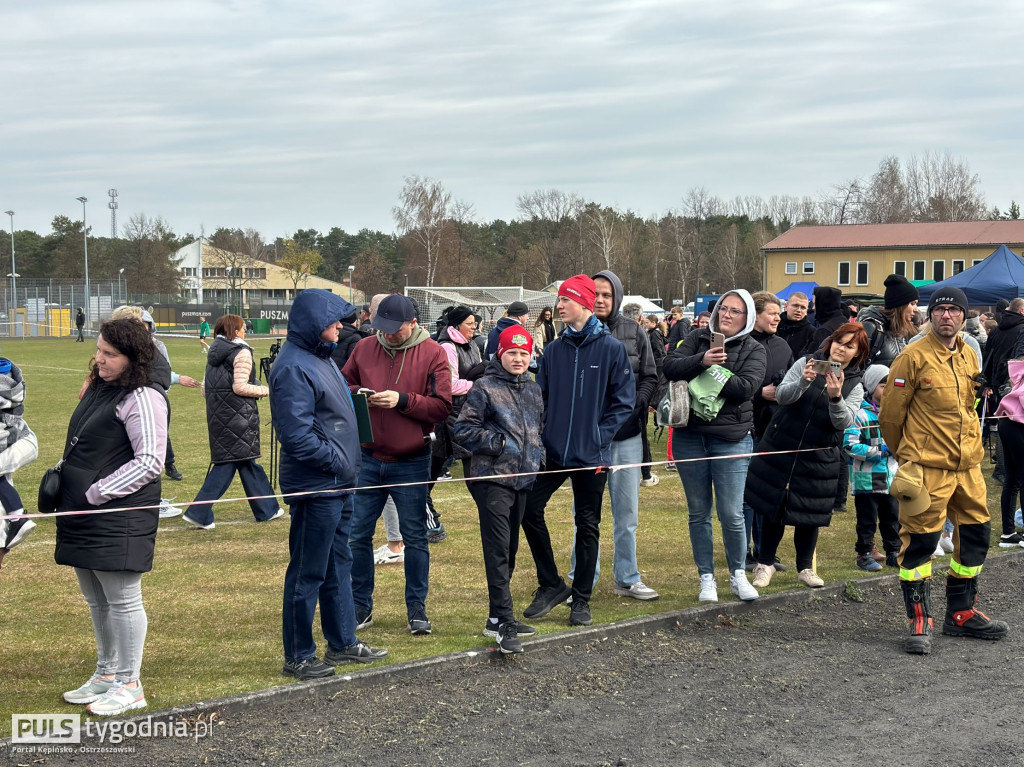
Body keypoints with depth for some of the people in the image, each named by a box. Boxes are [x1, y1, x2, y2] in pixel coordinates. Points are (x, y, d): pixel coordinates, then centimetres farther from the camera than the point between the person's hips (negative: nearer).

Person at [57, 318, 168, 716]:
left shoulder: (142, 399, -13)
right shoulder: (98, 389, 14)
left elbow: (149, 463, -18)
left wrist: (96, 493, -16)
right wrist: (66, 486, 11)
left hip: (119, 517, -9)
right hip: (85, 518, 9)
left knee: (122, 600, -1)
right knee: (96, 601, 18)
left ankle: (129, 685, 9)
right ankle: (106, 675, 31)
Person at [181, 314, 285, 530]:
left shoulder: (214, 352, 13)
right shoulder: (241, 352, -10)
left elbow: (205, 388, 13)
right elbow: (240, 387, -17)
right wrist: (265, 390, -5)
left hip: (217, 413, 8)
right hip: (237, 413, -8)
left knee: (246, 458, 13)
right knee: (229, 461, -2)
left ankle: (267, 509, 20)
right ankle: (199, 513, -6)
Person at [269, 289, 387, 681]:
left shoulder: (320, 358, 13)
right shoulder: (294, 368, -19)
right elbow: (296, 435, -24)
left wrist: (347, 464, 14)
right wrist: (336, 461, -16)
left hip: (338, 485, 10)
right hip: (315, 486, -10)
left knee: (339, 564, 18)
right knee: (308, 572, 0)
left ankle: (342, 642, 30)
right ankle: (298, 656, 10)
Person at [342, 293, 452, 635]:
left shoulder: (432, 354, -6)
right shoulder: (364, 348, 3)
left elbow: (442, 407, -10)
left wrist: (402, 400, -20)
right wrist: (357, 395, -9)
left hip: (411, 462, -3)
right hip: (368, 459, 3)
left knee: (415, 537, 5)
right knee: (357, 534, 6)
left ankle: (417, 608, 17)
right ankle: (361, 606, 19)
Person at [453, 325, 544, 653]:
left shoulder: (533, 390, 14)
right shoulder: (485, 388, -7)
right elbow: (463, 429, -10)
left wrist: (536, 451, 13)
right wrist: (499, 443, -16)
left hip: (522, 479, 7)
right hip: (492, 479, -7)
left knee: (509, 550, 12)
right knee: (498, 550, -11)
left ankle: (497, 617, 21)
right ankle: (504, 621, -12)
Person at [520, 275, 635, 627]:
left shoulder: (611, 348, -6)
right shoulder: (553, 350, 6)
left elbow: (624, 400, -5)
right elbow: (540, 398, 11)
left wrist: (599, 436, -12)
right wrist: (541, 436, -2)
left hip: (591, 455, -3)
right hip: (553, 451, 4)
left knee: (588, 526, 6)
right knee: (529, 509, -4)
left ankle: (581, 599, 17)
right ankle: (551, 584, 13)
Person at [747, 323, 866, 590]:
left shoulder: (854, 385, -1)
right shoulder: (806, 363, -3)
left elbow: (844, 421, -15)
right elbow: (781, 395, -14)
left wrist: (835, 397, -34)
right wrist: (803, 382, -32)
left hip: (818, 457, 1)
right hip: (781, 447, 0)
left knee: (809, 512, 6)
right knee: (773, 505, 6)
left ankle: (805, 567, 23)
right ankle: (765, 564, 19)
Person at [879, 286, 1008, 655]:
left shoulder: (969, 357, 11)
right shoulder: (914, 357, -11)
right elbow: (891, 413, -6)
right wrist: (907, 454, 6)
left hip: (968, 465, 7)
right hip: (927, 468, -7)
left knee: (975, 533, 13)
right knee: (920, 540, -4)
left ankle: (961, 612, 28)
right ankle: (919, 620, 6)